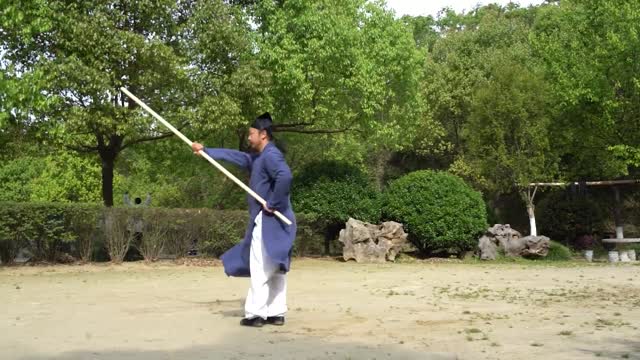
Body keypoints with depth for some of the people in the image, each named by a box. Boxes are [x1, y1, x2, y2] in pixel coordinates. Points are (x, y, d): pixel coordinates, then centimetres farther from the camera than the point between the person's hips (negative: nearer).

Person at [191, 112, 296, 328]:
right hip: (271, 222, 10)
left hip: (270, 221, -10)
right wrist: (206, 151, 30)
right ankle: (276, 313, 15)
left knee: (260, 269, -5)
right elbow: (233, 156, 28)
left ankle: (255, 314, -1)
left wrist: (273, 204, -24)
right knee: (276, 269, 10)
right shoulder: (257, 158, 19)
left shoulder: (271, 155, -14)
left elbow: (285, 176, -32)